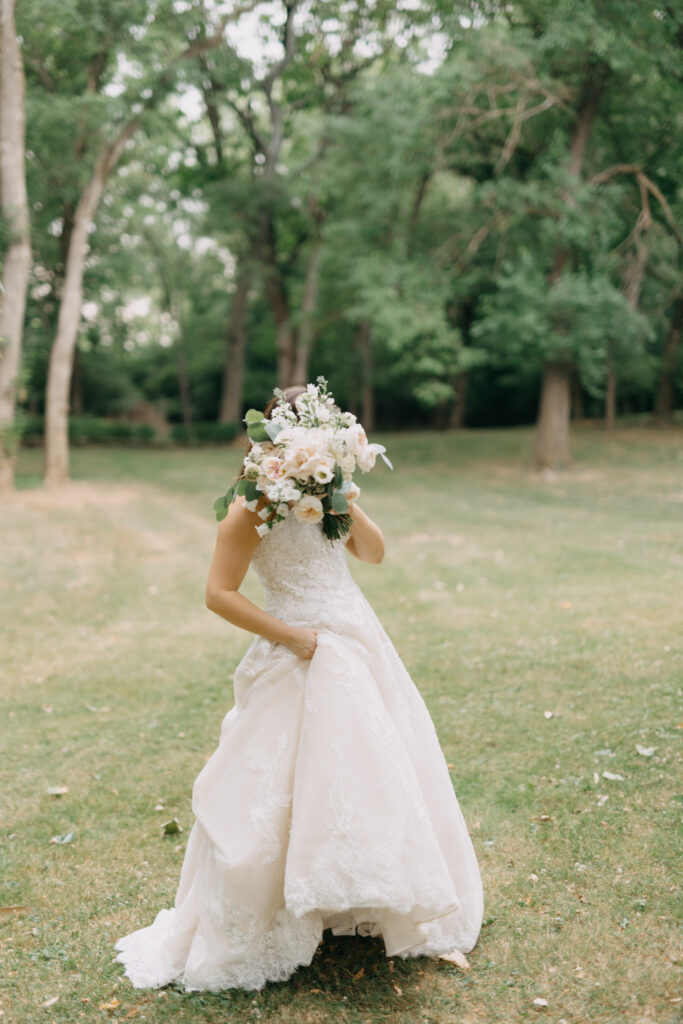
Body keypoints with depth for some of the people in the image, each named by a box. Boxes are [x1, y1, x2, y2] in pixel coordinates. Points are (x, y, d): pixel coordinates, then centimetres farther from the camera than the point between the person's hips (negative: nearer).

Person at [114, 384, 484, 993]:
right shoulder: (253, 507, -12)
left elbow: (374, 552, 12)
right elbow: (219, 594, -15)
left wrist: (348, 506, -6)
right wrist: (290, 635, -15)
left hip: (360, 645, 8)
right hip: (302, 659, -7)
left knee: (375, 773, 13)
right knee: (287, 790, -3)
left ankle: (365, 903, 32)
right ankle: (247, 932, 15)